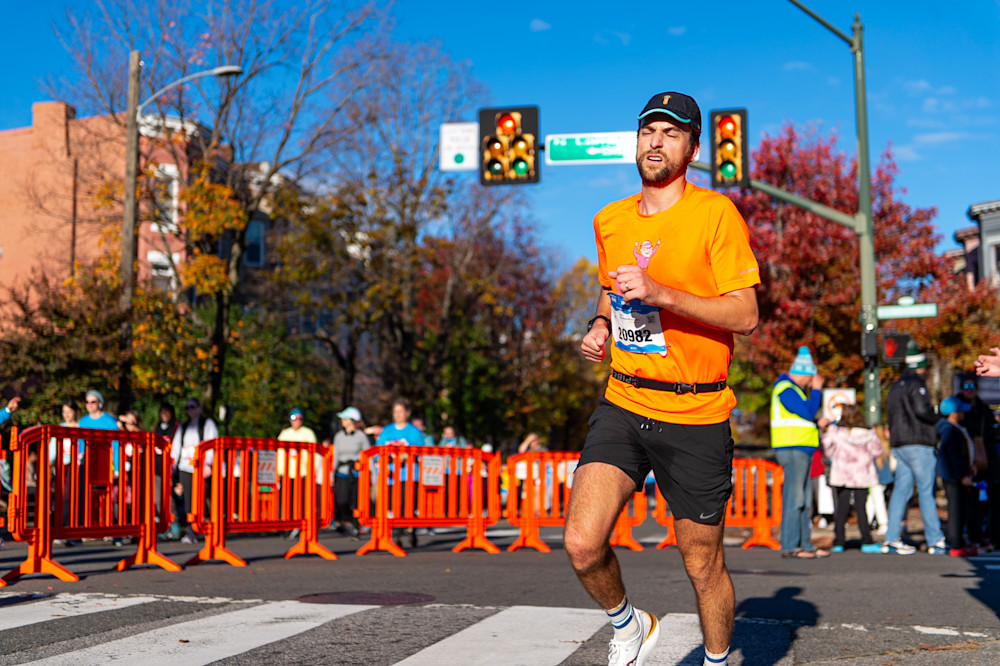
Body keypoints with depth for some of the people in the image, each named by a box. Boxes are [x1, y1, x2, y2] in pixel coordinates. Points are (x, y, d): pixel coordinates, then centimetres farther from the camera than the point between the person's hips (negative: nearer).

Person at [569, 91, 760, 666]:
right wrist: (600, 327, 8)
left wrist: (663, 295, -24)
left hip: (696, 414, -4)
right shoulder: (610, 221, 11)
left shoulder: (716, 213, -7)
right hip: (624, 404, 4)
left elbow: (745, 315, -13)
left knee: (704, 564, 6)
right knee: (582, 544, -13)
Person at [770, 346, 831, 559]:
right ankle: (789, 546, -11)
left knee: (805, 501, 11)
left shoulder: (793, 389, 23)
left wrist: (817, 424, 18)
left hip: (801, 450, 11)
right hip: (792, 449, -11)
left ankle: (805, 544, 15)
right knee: (794, 498, -12)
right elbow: (808, 411, -19)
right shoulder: (786, 390, -11)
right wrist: (817, 390, -9)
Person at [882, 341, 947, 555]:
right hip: (918, 444, -8)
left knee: (901, 490, 6)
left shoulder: (896, 385, 18)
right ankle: (935, 541, -4)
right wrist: (938, 419, -3)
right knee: (926, 492, -5)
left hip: (899, 445, 8)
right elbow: (921, 410, -19)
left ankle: (891, 539, 3)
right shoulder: (916, 384, -9)